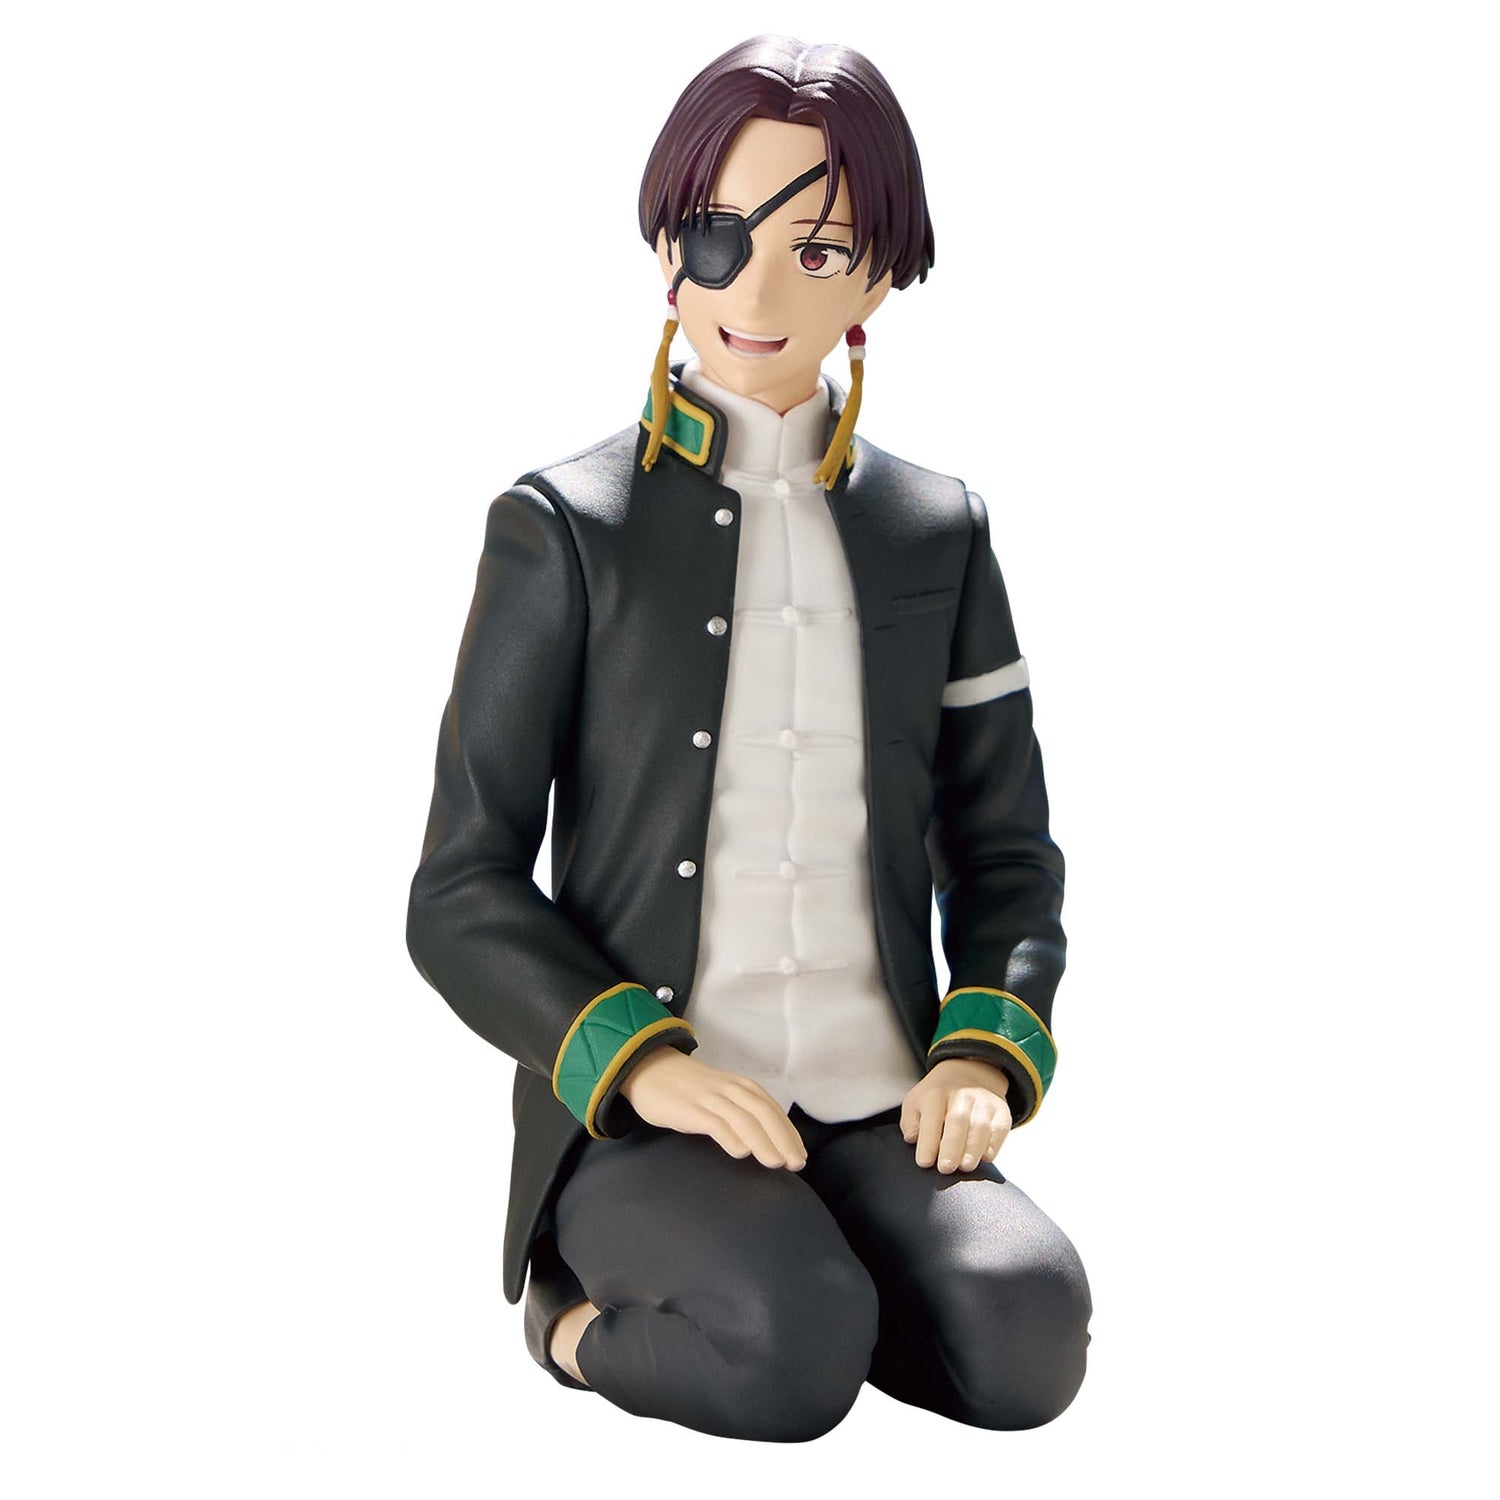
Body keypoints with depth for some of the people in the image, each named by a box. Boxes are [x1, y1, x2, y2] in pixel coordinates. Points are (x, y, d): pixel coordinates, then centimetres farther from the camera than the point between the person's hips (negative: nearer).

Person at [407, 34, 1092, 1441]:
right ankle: (585, 1325, 1)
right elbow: (464, 899, 0)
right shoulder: (565, 528, 1)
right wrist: (638, 1060, -15)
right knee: (798, 1343, -32)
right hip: (632, 1118, -3)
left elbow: (1005, 854, 15)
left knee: (1023, 1335, -25)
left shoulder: (937, 533, 11)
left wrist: (986, 1055, -4)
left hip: (878, 1114, 4)